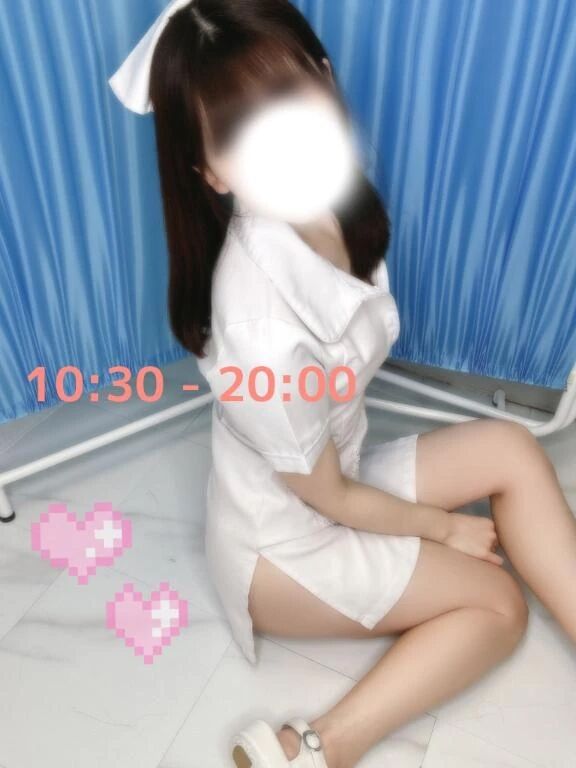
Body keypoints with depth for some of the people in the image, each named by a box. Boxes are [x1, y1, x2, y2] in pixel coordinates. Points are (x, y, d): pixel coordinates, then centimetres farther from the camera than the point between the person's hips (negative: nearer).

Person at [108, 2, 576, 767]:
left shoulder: (335, 205, -14)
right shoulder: (260, 327, -38)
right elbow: (327, 497, -21)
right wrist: (444, 527, -4)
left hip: (339, 473, 7)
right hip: (283, 542, -7)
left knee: (514, 450, 0)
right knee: (498, 604, -1)